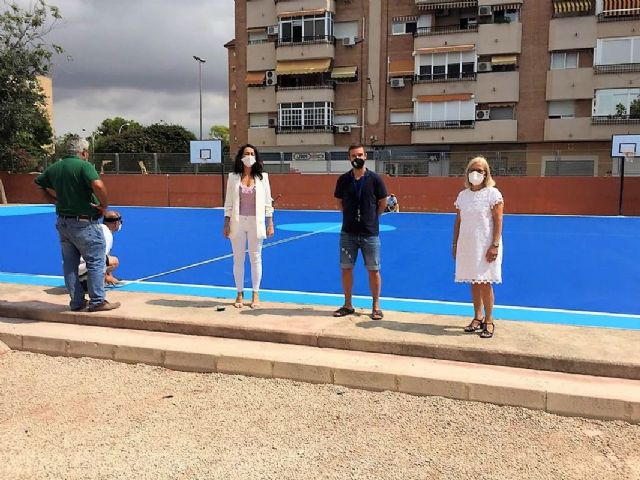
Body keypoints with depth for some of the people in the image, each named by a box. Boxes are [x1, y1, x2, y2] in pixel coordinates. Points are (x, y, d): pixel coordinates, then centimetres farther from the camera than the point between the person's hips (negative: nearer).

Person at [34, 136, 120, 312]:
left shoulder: (55, 167, 8)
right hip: (84, 223, -7)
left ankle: (76, 302, 20)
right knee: (95, 262, 4)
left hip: (63, 222, 7)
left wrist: (57, 200, 17)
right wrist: (104, 205, -16)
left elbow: (38, 183, 20)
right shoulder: (84, 165, -15)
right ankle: (97, 302, 8)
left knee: (70, 263, 14)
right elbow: (98, 186, -32)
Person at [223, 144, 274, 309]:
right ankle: (240, 294, 20)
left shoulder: (262, 177, 3)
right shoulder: (233, 177, 4)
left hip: (256, 222, -1)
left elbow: (267, 202, 3)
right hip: (237, 222, 1)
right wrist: (226, 224, 0)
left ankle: (256, 295, 16)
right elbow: (228, 202, 5)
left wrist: (270, 223, -1)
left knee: (256, 258, 5)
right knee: (238, 259, 7)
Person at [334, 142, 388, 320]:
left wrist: (371, 217, 6)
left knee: (374, 270, 3)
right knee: (346, 268, 7)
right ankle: (348, 305, 20)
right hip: (348, 232, 2)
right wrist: (351, 215, 7)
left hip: (370, 233, -2)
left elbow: (383, 202, 4)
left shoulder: (375, 179, -4)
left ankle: (376, 306, 15)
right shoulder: (343, 179, 2)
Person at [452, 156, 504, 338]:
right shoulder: (463, 195, 9)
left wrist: (495, 245, -17)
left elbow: (498, 221, -11)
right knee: (474, 282, 11)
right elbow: (458, 221, 13)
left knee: (484, 282, -3)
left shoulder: (493, 193, -7)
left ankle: (489, 321, 10)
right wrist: (455, 244, 10)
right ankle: (478, 318, 22)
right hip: (467, 245, 5)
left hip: (485, 245, -5)